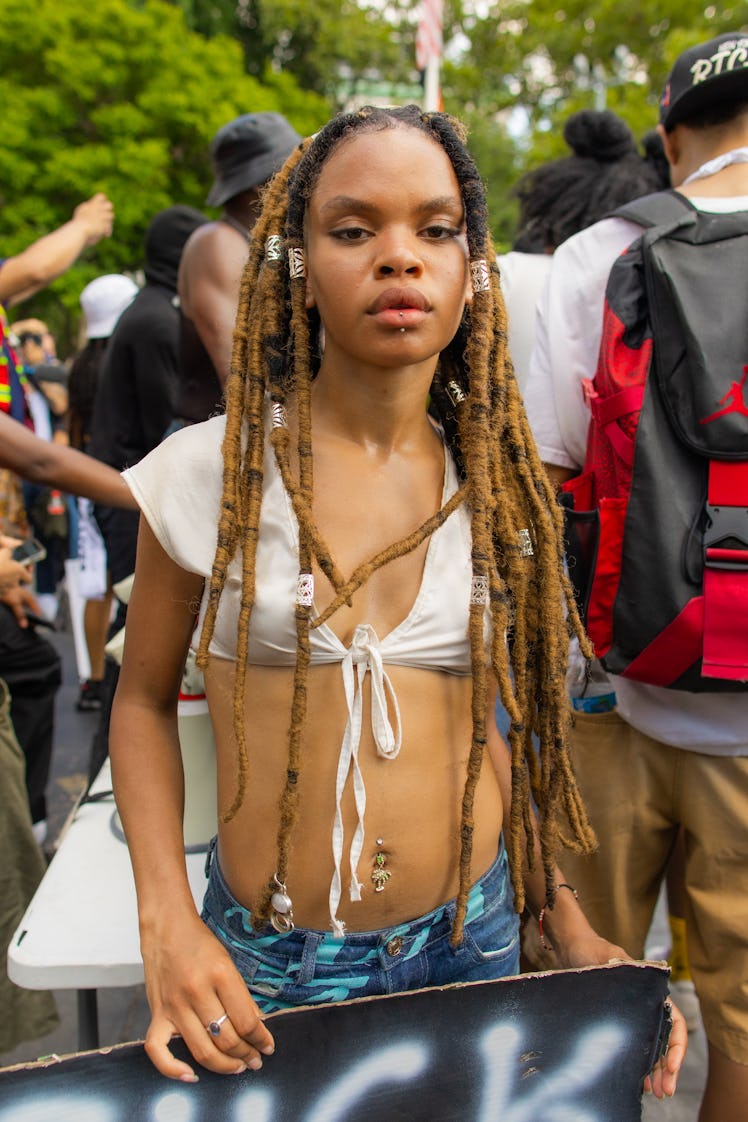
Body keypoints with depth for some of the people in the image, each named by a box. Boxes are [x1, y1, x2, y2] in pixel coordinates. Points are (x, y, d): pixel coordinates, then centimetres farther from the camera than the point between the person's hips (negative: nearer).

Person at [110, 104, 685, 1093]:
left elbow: (475, 720, 6)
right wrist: (167, 924, -12)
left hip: (471, 937, 3)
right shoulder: (210, 472, -11)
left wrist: (574, 932, 1)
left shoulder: (495, 490, -2)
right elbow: (144, 697, -1)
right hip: (268, 964, -2)